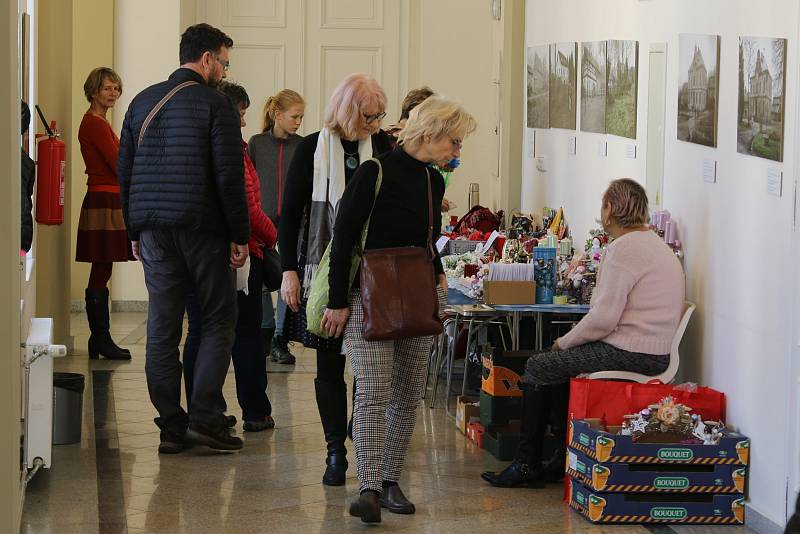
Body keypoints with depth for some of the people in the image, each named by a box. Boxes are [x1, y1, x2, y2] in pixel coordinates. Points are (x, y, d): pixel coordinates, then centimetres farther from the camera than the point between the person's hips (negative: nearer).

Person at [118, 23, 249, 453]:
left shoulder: (142, 102, 12)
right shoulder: (215, 105, -7)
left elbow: (125, 172, 14)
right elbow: (230, 178, -11)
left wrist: (135, 232, 18)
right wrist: (240, 237, -6)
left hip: (153, 230, 5)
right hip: (203, 231, -5)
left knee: (162, 328, 6)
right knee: (218, 320, 5)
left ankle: (170, 427, 7)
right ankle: (205, 418, -2)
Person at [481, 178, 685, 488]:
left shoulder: (623, 249, -15)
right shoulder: (657, 245, 17)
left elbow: (603, 318, -20)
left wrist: (564, 343, -4)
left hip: (631, 355, -10)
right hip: (654, 354, 10)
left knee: (538, 367, 1)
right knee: (557, 365, 22)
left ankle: (526, 465, 7)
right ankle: (566, 459, 21)